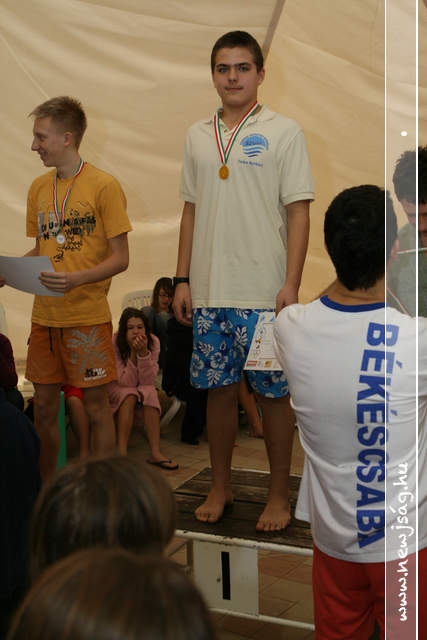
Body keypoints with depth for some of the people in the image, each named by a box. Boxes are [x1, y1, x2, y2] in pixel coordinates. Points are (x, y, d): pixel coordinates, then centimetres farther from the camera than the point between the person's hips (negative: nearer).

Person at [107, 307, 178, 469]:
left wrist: (143, 352, -35)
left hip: (143, 388, 2)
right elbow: (126, 381, -25)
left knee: (150, 393, -30)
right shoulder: (114, 343, -24)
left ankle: (155, 452, -32)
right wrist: (133, 353, -36)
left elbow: (147, 380, -22)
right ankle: (122, 451, -35)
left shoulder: (153, 342, -17)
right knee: (130, 395, -34)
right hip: (116, 389, -2)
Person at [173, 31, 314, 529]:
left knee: (273, 392, 2)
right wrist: (182, 279, 9)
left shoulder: (284, 132, -1)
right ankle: (220, 487, 25)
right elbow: (191, 210, 16)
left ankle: (279, 495, 16)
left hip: (263, 291, -4)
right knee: (218, 389, 10)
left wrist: (291, 284, -12)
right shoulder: (198, 136, 12)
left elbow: (298, 212, -4)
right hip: (209, 291, 4)